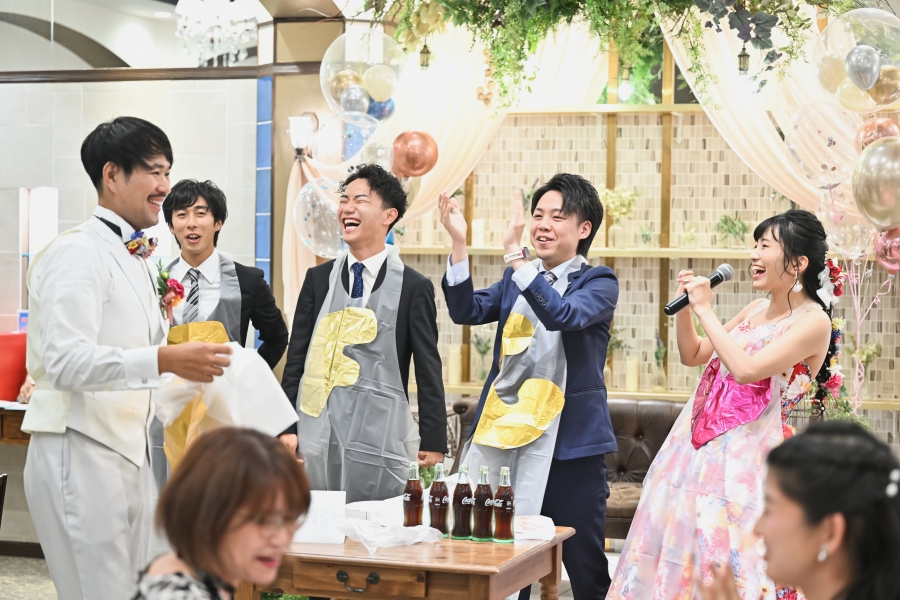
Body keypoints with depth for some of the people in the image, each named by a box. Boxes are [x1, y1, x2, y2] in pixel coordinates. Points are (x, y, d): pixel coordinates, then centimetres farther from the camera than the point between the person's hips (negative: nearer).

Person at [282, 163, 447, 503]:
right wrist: (285, 429, 6)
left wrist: (433, 443, -1)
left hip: (379, 436, -3)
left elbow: (428, 370, 2)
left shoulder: (413, 287, 2)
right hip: (318, 434, 3)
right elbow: (296, 358, 12)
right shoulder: (319, 279, 10)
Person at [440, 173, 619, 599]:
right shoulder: (516, 281, 13)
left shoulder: (598, 283, -2)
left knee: (584, 565, 1)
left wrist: (514, 253, -29)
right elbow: (467, 311, -1)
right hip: (507, 434, 5)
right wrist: (459, 244, -13)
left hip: (569, 443, -4)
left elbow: (562, 314, -23)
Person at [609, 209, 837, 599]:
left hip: (746, 455, -8)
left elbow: (746, 369, -24)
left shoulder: (813, 321, -12)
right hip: (699, 444, 8)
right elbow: (692, 356, 21)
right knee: (680, 542, 12)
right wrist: (684, 305, 5)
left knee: (727, 566, -5)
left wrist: (705, 310, -16)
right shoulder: (755, 310, 12)